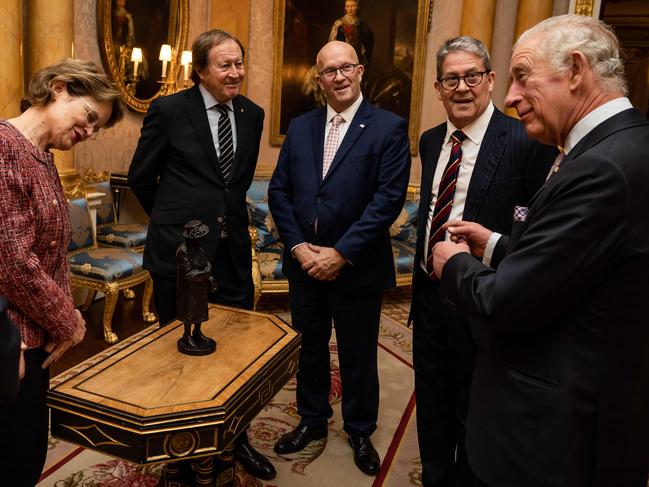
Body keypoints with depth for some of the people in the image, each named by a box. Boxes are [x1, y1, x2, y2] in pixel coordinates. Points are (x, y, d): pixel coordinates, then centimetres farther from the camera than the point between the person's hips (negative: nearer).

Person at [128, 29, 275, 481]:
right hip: (180, 250, -3)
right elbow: (141, 177, 3)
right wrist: (175, 219, 11)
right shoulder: (169, 110, -6)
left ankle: (236, 438, 30)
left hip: (233, 251, 4)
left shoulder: (252, 114, 7)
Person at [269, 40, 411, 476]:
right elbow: (279, 191, 5)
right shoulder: (300, 127, 7)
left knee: (358, 356, 13)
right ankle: (313, 420, 41)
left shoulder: (389, 128, -7)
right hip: (304, 263, 4)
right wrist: (298, 246, -8)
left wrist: (341, 253, -18)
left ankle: (360, 431, 36)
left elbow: (389, 198, -15)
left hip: (357, 268, -4)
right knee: (310, 348, 18)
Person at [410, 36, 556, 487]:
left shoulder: (527, 142, -16)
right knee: (431, 408, 23)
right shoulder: (430, 141, 6)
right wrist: (424, 265, 12)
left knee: (473, 417, 15)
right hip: (430, 296, 6)